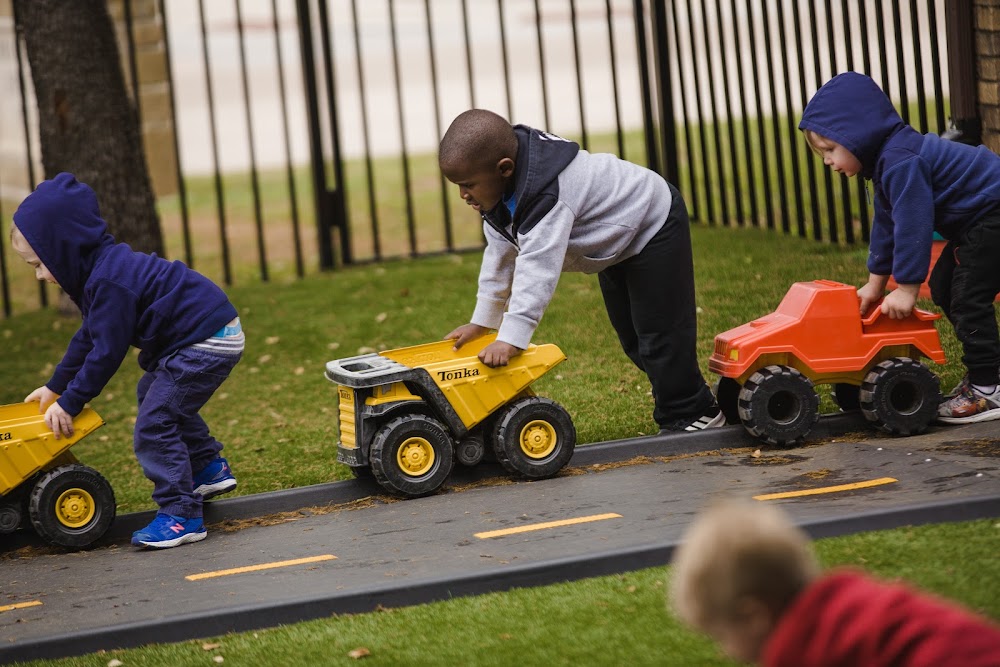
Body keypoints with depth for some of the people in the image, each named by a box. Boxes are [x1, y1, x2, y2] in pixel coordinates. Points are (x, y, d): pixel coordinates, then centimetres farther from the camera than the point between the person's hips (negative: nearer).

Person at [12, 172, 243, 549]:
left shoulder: (110, 282, -22)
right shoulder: (102, 270, 12)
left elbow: (106, 352, -19)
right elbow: (88, 338, 24)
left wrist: (69, 403, -9)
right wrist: (55, 387, 28)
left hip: (207, 342, -11)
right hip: (206, 333, 11)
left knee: (153, 425, -10)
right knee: (155, 395, 30)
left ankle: (182, 516, -4)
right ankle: (210, 468, 37)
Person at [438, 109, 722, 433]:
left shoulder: (546, 197, -42)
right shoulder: (500, 189, -12)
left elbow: (538, 266, -46)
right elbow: (501, 252, -3)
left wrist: (511, 337, -49)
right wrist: (482, 321, -3)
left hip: (654, 228, -10)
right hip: (618, 240, 10)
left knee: (658, 332, -8)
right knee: (632, 335, 16)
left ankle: (691, 415, 7)